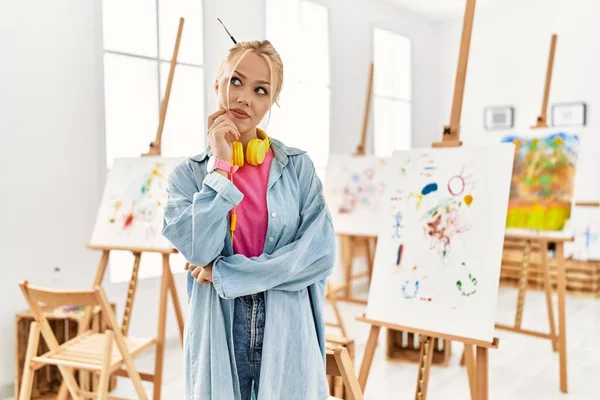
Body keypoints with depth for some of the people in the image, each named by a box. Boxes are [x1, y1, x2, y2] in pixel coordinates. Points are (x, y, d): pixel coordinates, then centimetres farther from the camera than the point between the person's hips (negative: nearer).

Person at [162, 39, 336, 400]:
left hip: (288, 333, 0)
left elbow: (321, 252, -11)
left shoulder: (298, 167, -1)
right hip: (219, 334, 0)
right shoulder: (188, 175, 0)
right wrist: (221, 165, -14)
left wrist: (224, 274, -12)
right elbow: (200, 250, -16)